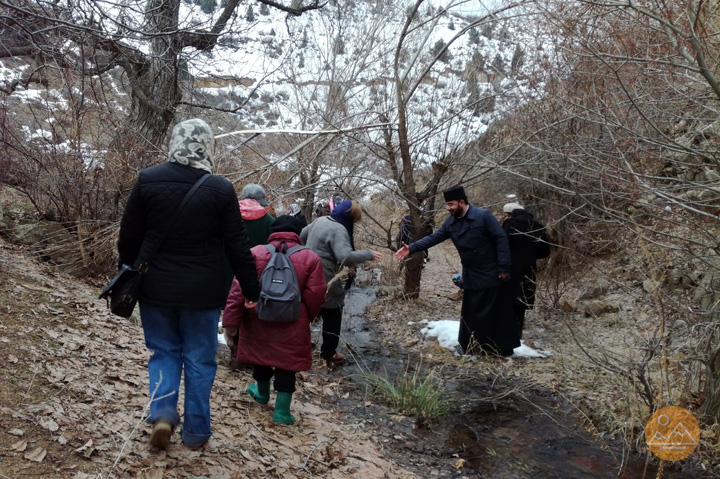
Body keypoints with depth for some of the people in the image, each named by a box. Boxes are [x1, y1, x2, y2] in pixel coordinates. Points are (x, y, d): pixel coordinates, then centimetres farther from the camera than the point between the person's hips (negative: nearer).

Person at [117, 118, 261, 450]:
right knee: (199, 359, 11)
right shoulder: (221, 189, -10)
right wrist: (252, 291, 3)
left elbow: (128, 238, 1)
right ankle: (196, 431, 20)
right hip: (202, 294, -1)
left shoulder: (148, 181, -5)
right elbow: (238, 248, -7)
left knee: (164, 352, 20)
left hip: (156, 289, 2)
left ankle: (162, 411, 3)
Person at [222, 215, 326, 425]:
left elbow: (238, 290, -8)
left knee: (261, 353, 24)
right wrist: (306, 318, 12)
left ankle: (262, 393, 47)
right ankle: (282, 410, 13)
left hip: (258, 323, 2)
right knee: (286, 363, 11)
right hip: (291, 327, -2)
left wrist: (231, 322, -4)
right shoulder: (310, 258, -6)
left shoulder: (254, 253, -4)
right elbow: (315, 297, -6)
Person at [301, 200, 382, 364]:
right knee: (332, 318, 9)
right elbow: (346, 257, -33)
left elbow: (302, 236, 20)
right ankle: (329, 353, 19)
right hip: (326, 282, -9)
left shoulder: (320, 220, 6)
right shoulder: (338, 230, -22)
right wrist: (369, 254, -21)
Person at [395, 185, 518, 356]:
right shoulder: (451, 222, 2)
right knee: (471, 313, 12)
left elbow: (501, 239, -16)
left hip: (491, 275, -6)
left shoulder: (483, 216, -17)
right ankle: (472, 346, 23)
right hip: (470, 276, 6)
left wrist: (504, 267, -18)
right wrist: (412, 248, -13)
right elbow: (433, 238, 0)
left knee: (495, 312, 2)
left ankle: (503, 348, 14)